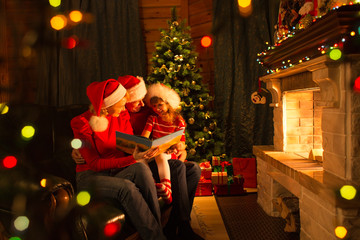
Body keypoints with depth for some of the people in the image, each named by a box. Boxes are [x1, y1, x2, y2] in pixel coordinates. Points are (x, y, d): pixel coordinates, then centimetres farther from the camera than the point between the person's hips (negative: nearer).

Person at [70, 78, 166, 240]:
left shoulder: (122, 116, 3)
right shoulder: (81, 123, -14)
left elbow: (132, 146, 5)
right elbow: (95, 163, -19)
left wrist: (145, 152, -20)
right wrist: (133, 158, -30)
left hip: (117, 172, 4)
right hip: (90, 176, -4)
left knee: (141, 168, -29)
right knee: (127, 187, -35)